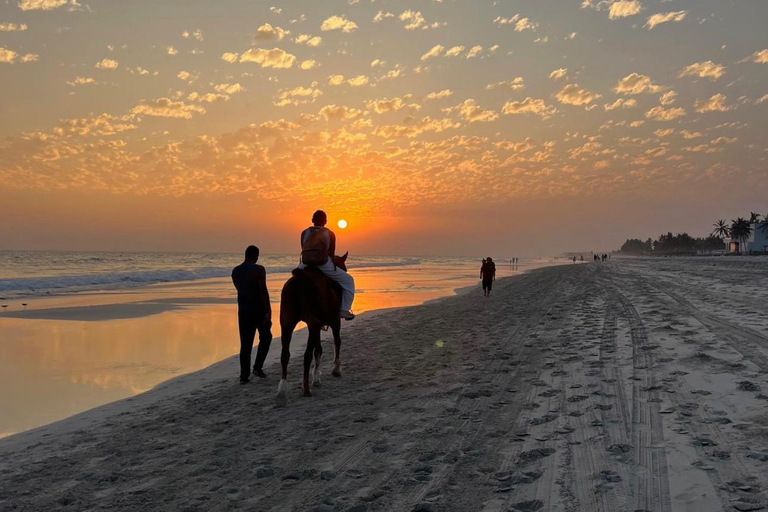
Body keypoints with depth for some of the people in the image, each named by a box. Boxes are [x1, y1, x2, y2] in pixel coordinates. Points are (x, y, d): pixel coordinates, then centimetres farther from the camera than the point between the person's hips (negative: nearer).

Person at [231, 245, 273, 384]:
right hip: (258, 309, -5)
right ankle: (258, 367, 7)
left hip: (243, 310, 5)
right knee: (265, 337, 16)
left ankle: (244, 375, 8)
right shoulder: (258, 270, -14)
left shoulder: (235, 271, 6)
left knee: (245, 343, 9)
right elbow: (263, 291, -19)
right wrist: (268, 312, -18)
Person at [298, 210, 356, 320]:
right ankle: (344, 310, 4)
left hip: (305, 265, 3)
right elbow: (332, 254, 8)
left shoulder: (305, 233, 13)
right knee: (348, 281, 15)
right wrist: (334, 269, 22)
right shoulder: (330, 234, 7)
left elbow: (304, 251, 15)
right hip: (324, 265, -3)